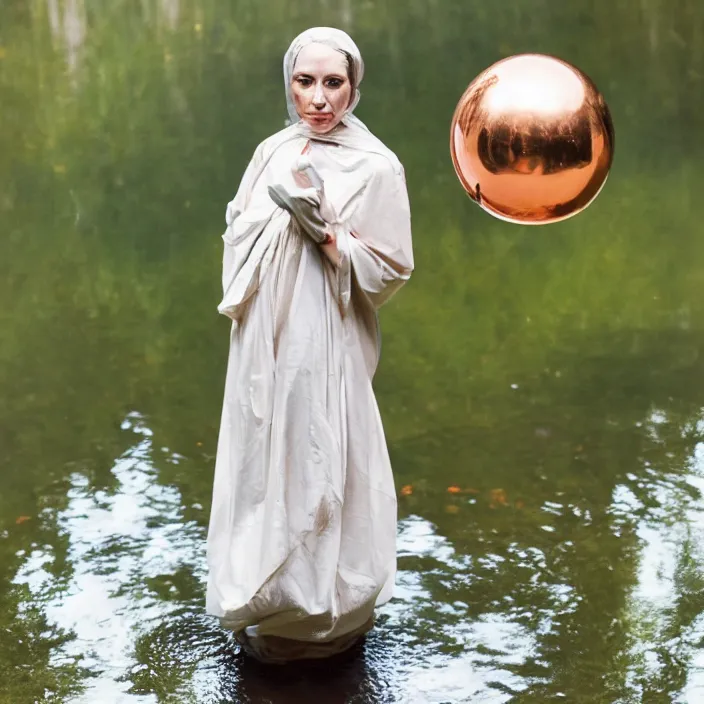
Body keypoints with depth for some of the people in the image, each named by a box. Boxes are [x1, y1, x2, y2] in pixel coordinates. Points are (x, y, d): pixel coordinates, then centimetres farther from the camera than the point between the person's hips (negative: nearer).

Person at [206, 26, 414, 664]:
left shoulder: (375, 166, -9)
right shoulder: (273, 153, 8)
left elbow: (391, 270, -9)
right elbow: (240, 236, 15)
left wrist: (325, 232, -19)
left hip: (325, 347, -6)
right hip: (264, 342, 6)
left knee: (318, 465, 1)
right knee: (265, 460, 12)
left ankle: (323, 614, 17)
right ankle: (269, 601, 27)